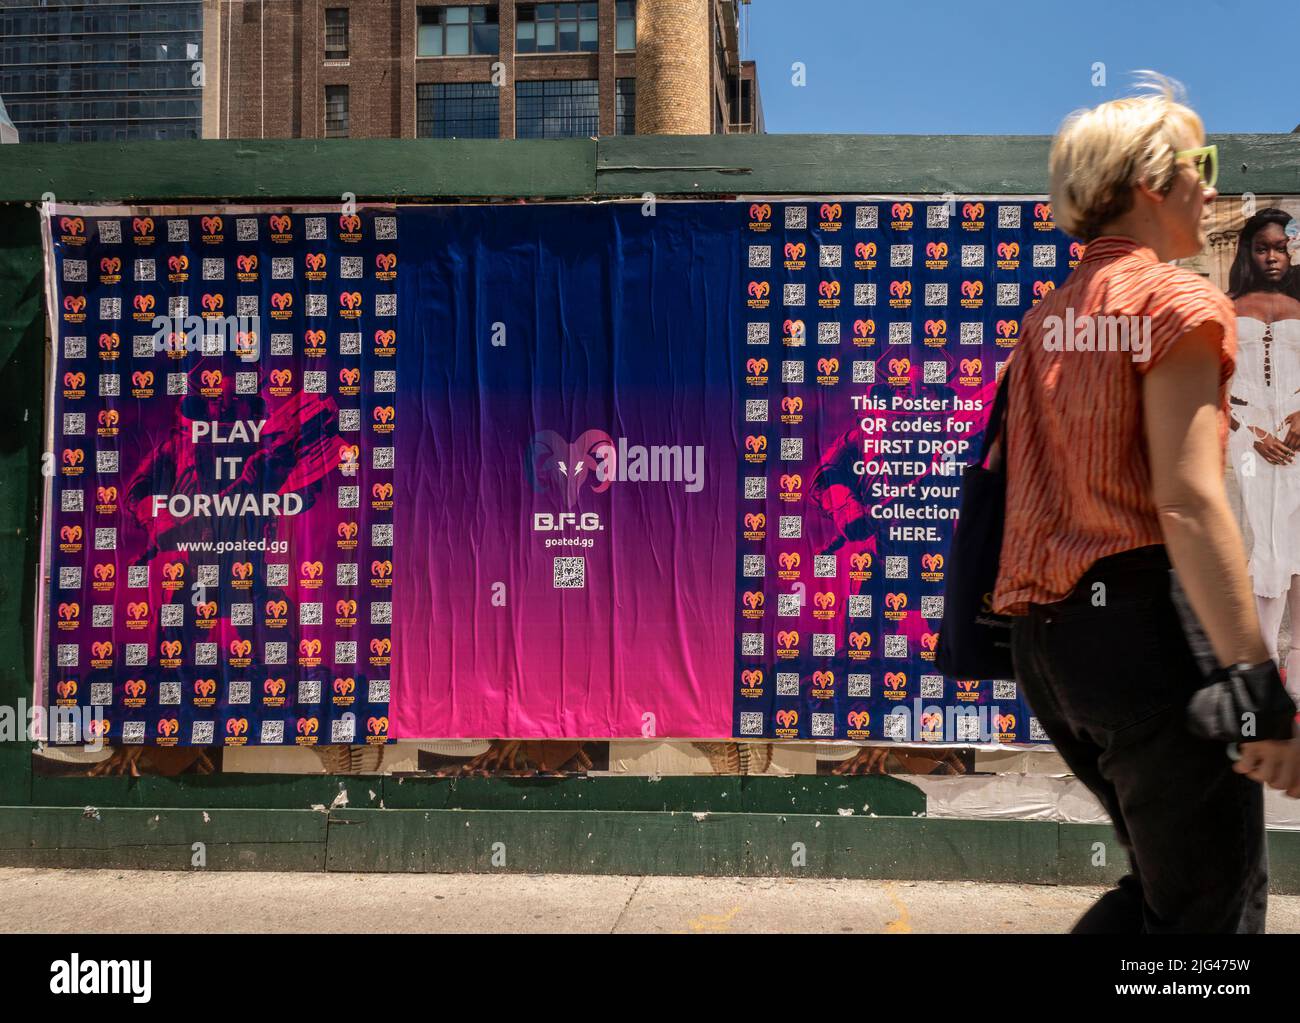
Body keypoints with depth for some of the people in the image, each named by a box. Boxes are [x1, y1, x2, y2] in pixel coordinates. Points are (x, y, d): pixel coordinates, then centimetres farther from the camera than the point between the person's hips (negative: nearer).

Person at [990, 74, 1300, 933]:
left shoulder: (1050, 315, 14)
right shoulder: (1177, 301, -9)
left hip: (1045, 633, 8)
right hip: (1143, 623, -8)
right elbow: (1188, 503, -19)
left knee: (1165, 881, 23)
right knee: (1216, 905, 6)